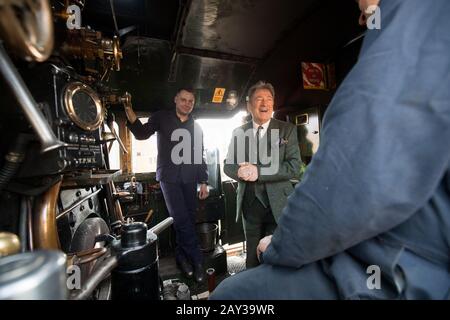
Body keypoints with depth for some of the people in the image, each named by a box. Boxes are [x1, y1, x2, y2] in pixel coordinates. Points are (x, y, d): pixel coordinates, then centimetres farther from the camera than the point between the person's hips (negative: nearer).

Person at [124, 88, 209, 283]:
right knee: (181, 219, -10)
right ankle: (197, 260, 7)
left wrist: (203, 182, 7)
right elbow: (142, 134, -1)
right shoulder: (162, 118, 5)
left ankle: (182, 255, 26)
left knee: (189, 219, 6)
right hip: (169, 177, -3)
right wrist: (132, 118, -21)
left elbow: (200, 156, 12)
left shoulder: (196, 127, 13)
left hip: (189, 179, 4)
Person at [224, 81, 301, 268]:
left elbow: (294, 167, -10)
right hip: (249, 205, 3)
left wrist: (258, 171, -21)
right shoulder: (239, 132, 6)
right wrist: (240, 172, -17)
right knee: (252, 258, 17)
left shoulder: (287, 130, -1)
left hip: (277, 206, -2)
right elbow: (227, 165, 6)